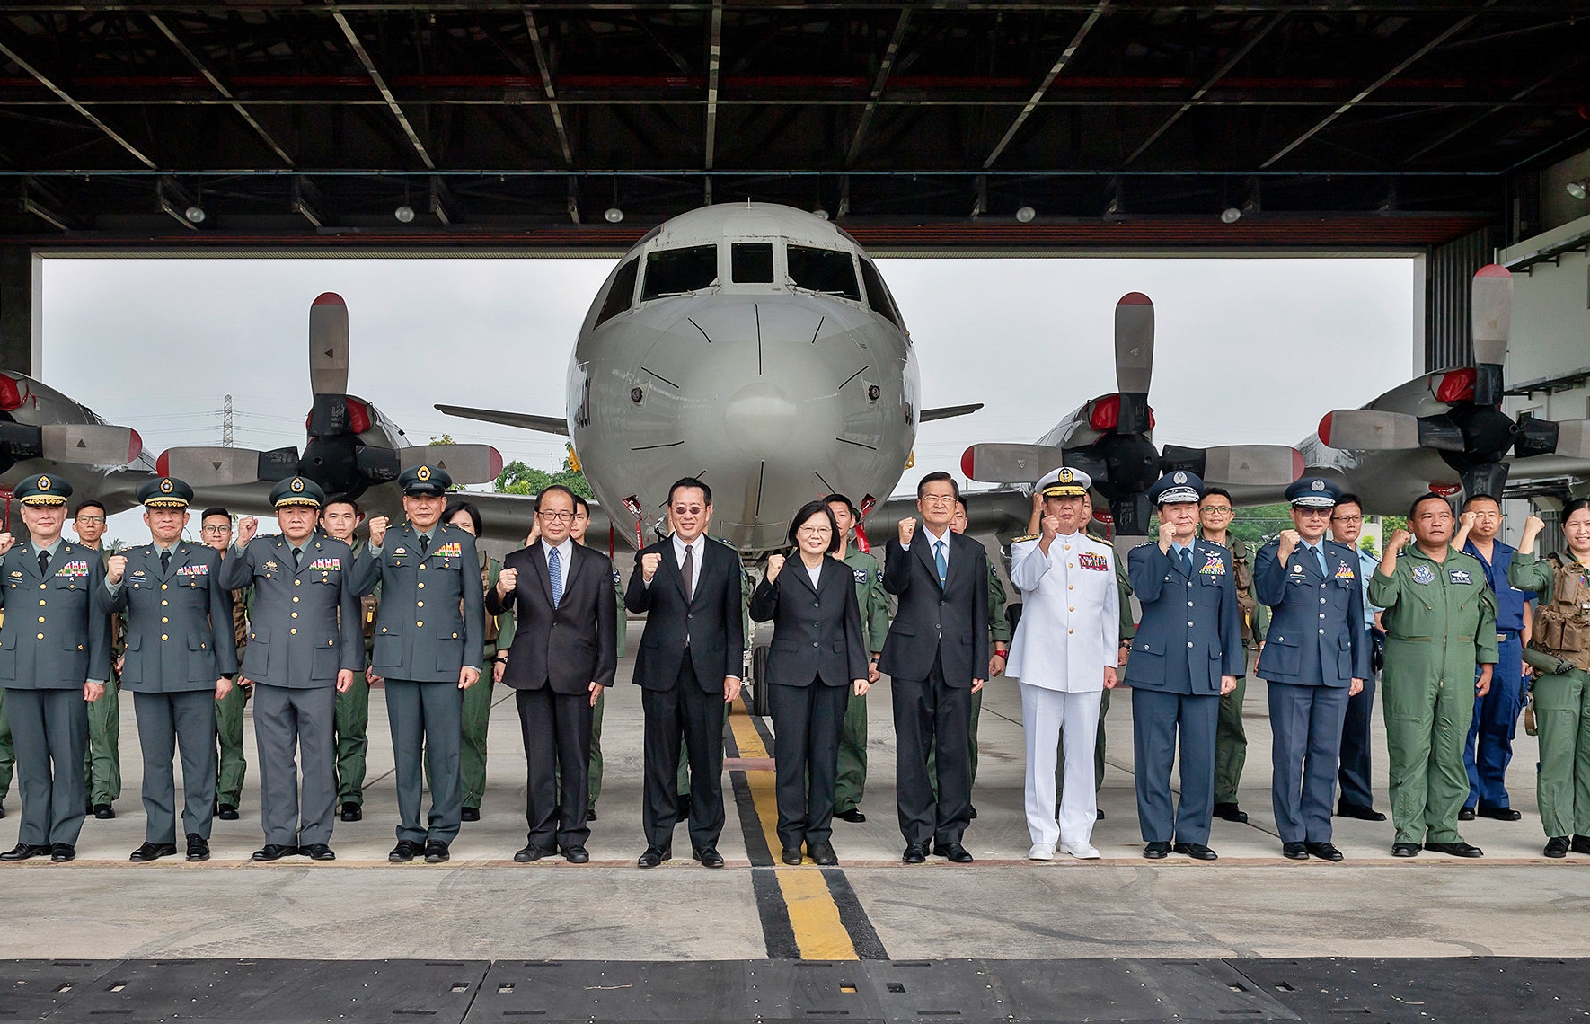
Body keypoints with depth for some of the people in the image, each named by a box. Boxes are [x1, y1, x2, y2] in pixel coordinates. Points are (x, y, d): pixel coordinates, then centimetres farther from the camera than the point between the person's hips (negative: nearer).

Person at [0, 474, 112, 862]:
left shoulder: (87, 561, 8)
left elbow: (99, 622, 6)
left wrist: (97, 675, -1)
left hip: (69, 675, -2)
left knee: (68, 758, 0)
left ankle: (64, 838, 8)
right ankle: (34, 837, 16)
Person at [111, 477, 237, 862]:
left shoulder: (207, 559, 7)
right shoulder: (129, 560, 13)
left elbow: (222, 617, 6)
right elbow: (109, 608, 6)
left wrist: (227, 671, 1)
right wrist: (112, 581, -16)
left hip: (195, 672, -2)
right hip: (147, 675, 2)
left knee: (199, 757, 0)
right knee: (155, 758, 7)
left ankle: (197, 834, 9)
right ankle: (159, 837, 15)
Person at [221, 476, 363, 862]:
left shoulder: (338, 553, 9)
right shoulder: (259, 550, 11)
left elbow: (349, 612, 9)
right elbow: (228, 582, -1)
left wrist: (349, 663, 4)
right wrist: (240, 544, -15)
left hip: (319, 671, -1)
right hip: (270, 671, 1)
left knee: (319, 757, 2)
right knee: (275, 757, 6)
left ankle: (316, 837, 11)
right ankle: (279, 836, 15)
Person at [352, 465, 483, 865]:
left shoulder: (462, 543, 8)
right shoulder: (389, 541, 10)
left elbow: (474, 606, 7)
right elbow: (359, 587, -2)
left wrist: (472, 660, -1)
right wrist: (374, 546, -18)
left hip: (445, 660, -1)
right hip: (399, 661, 1)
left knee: (444, 751, 0)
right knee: (405, 751, 7)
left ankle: (441, 834, 10)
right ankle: (410, 833, 16)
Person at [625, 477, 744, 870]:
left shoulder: (726, 559, 7)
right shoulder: (651, 556, 4)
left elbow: (734, 620, 7)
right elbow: (635, 606, -9)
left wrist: (734, 671, 0)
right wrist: (646, 578, -30)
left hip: (708, 671, 1)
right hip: (661, 670, 0)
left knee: (708, 760, 5)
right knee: (660, 759, 6)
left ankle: (705, 841, 15)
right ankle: (658, 841, 16)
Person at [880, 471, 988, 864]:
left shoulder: (973, 551, 14)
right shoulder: (903, 545, 6)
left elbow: (980, 613, 13)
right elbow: (894, 585, -13)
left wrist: (980, 666, 7)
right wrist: (904, 545, -27)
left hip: (957, 664, 2)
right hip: (912, 662, -2)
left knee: (956, 750, 4)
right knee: (912, 751, 2)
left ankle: (950, 835, 13)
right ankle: (917, 837, 10)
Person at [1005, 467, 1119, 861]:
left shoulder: (1102, 552, 14)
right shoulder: (1026, 547, 5)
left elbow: (1110, 610, 17)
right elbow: (1024, 580, -18)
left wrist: (1109, 661, 13)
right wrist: (1046, 542, -33)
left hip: (1087, 667, 3)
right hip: (1041, 665, -2)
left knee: (1082, 751, 6)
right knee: (1040, 752, 1)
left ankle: (1077, 834, 15)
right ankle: (1042, 836, 8)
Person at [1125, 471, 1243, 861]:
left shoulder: (1218, 557, 14)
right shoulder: (1143, 555, 6)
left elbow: (1229, 614, 14)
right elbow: (1145, 592, -15)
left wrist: (1231, 668, 10)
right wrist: (1163, 547, -20)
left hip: (1205, 673, 2)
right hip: (1155, 671, -2)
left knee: (1201, 758, 4)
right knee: (1154, 758, 2)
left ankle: (1193, 835, 16)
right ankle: (1156, 836, 13)